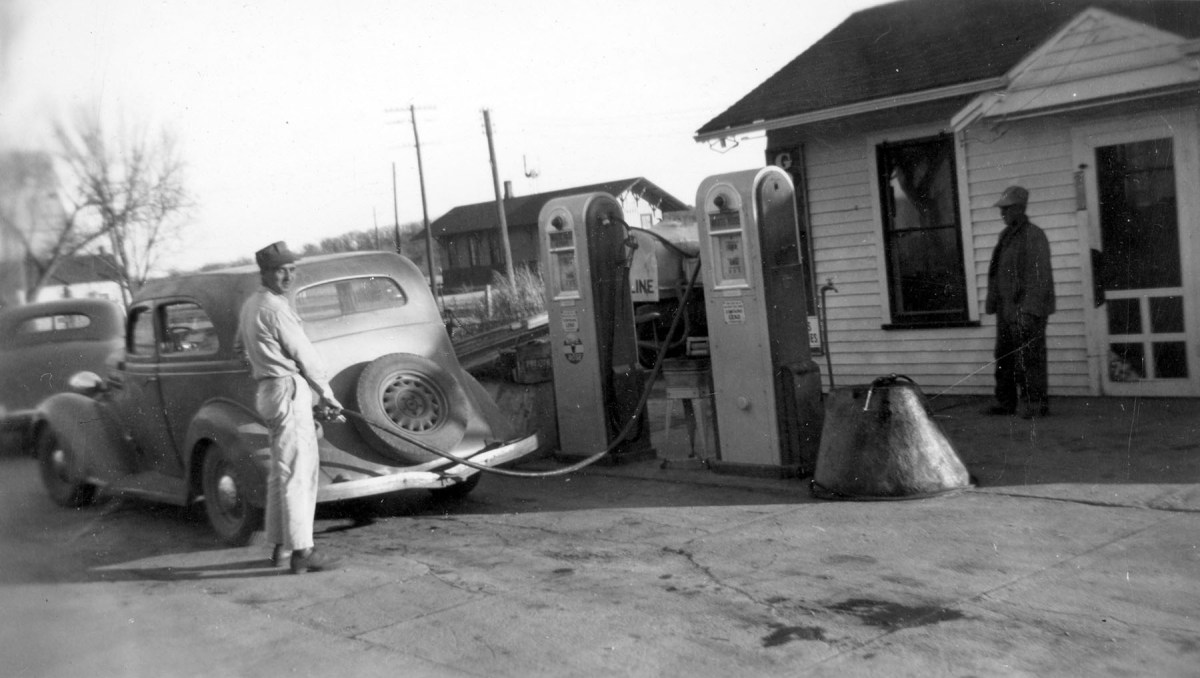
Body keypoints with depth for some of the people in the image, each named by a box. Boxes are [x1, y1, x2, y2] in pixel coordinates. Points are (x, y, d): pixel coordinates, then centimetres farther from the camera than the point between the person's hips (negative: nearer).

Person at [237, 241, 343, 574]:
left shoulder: (249, 305, 14)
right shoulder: (275, 308, -15)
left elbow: (242, 347, 28)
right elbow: (304, 355, -12)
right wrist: (327, 396, -3)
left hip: (268, 392, 10)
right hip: (289, 391, -10)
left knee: (281, 471, 16)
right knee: (297, 471, -9)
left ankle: (279, 545, 24)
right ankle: (301, 552, -8)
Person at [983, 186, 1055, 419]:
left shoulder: (1034, 236, -9)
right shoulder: (1005, 236, 17)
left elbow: (1039, 277, -15)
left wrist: (1029, 311, -21)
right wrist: (993, 304, 15)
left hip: (1028, 310, -8)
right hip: (1006, 310, 8)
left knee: (1029, 357, -6)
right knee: (1004, 357, 8)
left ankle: (1036, 403, 0)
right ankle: (1005, 402, 14)